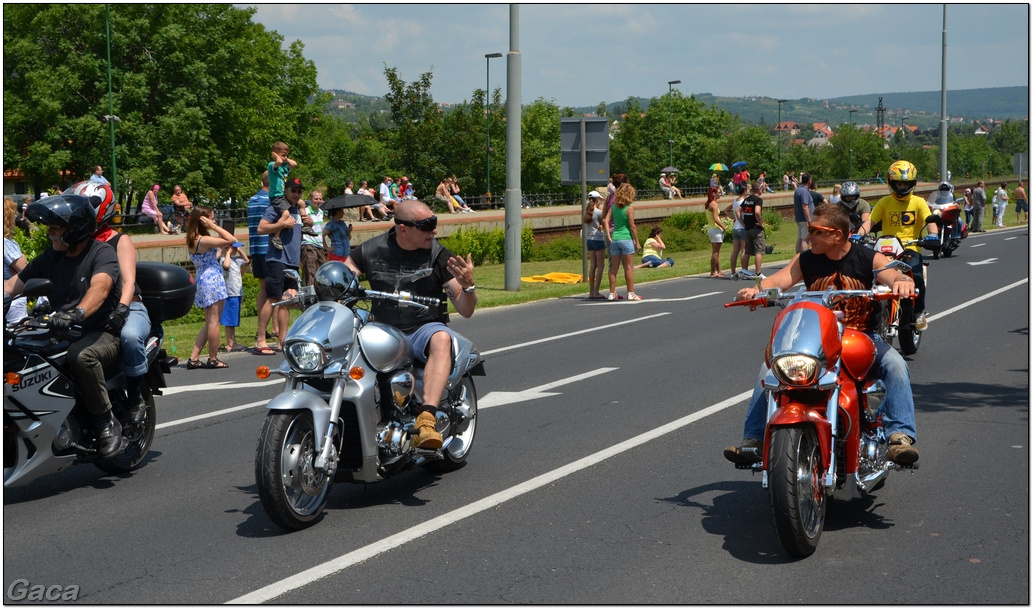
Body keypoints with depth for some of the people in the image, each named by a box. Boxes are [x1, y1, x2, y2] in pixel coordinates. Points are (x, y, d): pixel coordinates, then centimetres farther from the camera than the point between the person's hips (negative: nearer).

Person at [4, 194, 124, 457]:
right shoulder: (50, 257, 14)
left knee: (81, 355, -39)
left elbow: (100, 286, -29)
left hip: (102, 333, -6)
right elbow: (12, 285, 9)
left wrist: (78, 313, -48)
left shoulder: (102, 252, -7)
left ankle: (106, 422, -21)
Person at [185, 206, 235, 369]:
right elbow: (231, 239, -19)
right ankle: (213, 359, 6)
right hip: (212, 280, -9)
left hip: (201, 281, 9)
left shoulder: (192, 240, 9)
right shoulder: (204, 240, -19)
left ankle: (193, 359, 12)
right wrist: (214, 227, -17)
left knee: (209, 323, 16)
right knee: (214, 321, 0)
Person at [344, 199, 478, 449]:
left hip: (423, 330, -2)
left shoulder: (438, 255, 0)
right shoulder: (371, 250, 3)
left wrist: (468, 286, -23)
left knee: (442, 338, -37)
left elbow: (465, 310, -2)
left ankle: (426, 420, -52)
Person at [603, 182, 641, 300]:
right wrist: (637, 242, -2)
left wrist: (609, 236, -3)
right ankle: (631, 294, 4)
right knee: (629, 267, 1)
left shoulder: (614, 207, 6)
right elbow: (632, 227, -9)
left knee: (614, 267, 9)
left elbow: (605, 220, -2)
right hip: (626, 239, -5)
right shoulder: (629, 209, -9)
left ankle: (612, 293, 11)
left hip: (614, 238, 5)